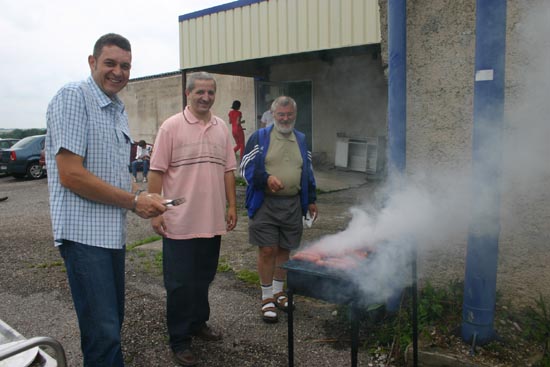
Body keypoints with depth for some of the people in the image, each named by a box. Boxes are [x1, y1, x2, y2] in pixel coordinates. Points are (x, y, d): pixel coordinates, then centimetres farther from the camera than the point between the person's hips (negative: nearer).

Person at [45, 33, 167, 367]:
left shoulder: (118, 109, 14)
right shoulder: (73, 97, -11)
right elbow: (71, 175, -19)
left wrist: (144, 198, 4)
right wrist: (134, 202, -15)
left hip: (114, 232, 9)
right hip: (84, 232, -8)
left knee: (112, 321, 18)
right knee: (104, 332, -5)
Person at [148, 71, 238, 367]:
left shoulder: (222, 128, 9)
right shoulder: (171, 126, -6)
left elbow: (228, 170, 13)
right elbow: (156, 172, -8)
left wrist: (232, 205, 8)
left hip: (212, 221, 5)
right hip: (180, 223, -5)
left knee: (204, 279, 18)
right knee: (180, 284, 4)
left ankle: (198, 322, 37)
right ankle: (179, 340, 18)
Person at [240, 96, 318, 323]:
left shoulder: (301, 140, 14)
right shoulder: (259, 138, -1)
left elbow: (308, 172, 20)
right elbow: (246, 167, -5)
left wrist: (311, 200, 17)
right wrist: (267, 178, -22)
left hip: (293, 205, 4)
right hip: (265, 204, -4)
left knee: (284, 250, 12)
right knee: (267, 251, -1)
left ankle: (278, 291, 30)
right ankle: (267, 298, 14)